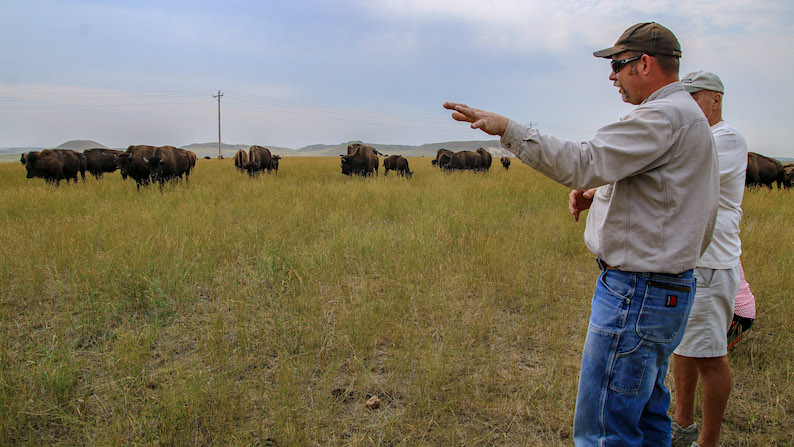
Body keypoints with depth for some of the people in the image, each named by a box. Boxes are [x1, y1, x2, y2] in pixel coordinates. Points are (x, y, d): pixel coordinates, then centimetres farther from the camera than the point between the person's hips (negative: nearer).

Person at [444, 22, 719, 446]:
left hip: (636, 293, -11)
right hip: (664, 288, 11)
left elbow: (583, 163, -26)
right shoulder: (687, 116, 17)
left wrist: (508, 128, -24)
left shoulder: (664, 116, -17)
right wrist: (601, 193, 8)